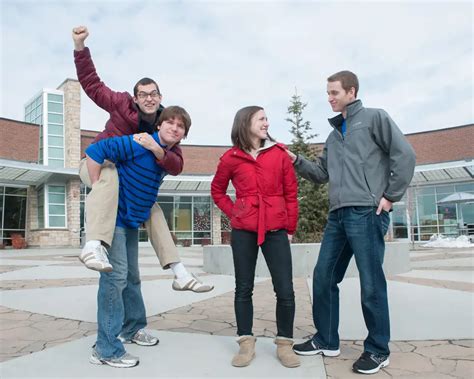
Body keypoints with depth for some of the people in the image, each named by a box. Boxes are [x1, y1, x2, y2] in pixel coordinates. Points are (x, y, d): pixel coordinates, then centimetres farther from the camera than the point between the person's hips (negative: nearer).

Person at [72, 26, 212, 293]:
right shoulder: (122, 104, -15)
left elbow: (176, 167, -20)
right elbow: (92, 84, -8)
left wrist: (156, 149, -39)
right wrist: (80, 46, -15)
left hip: (125, 178, 5)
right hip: (95, 165, -5)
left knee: (153, 209, -3)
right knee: (109, 174, -42)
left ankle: (181, 275, -1)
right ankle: (94, 245, -57)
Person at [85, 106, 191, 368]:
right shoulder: (139, 144, -20)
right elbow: (94, 151, -24)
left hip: (132, 220, 9)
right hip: (113, 217, -9)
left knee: (131, 276, 19)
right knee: (115, 276, -10)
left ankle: (132, 328, 36)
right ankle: (106, 349, -1)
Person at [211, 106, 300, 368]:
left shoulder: (279, 153, 4)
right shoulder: (231, 158, 2)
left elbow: (290, 193, 6)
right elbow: (217, 190, 16)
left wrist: (290, 228, 5)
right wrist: (232, 212, 4)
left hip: (276, 230, 0)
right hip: (243, 231, 0)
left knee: (285, 290, 0)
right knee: (244, 288, 8)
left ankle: (284, 344, 17)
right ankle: (246, 343, 21)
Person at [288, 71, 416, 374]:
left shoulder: (374, 118, 3)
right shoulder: (334, 135, 23)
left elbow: (404, 154, -6)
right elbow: (322, 173, 21)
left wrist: (391, 196, -9)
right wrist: (296, 160, 7)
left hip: (367, 213, -7)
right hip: (338, 215, 7)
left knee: (371, 284, -1)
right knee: (324, 277, 8)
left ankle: (378, 350, 15)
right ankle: (326, 341, 22)